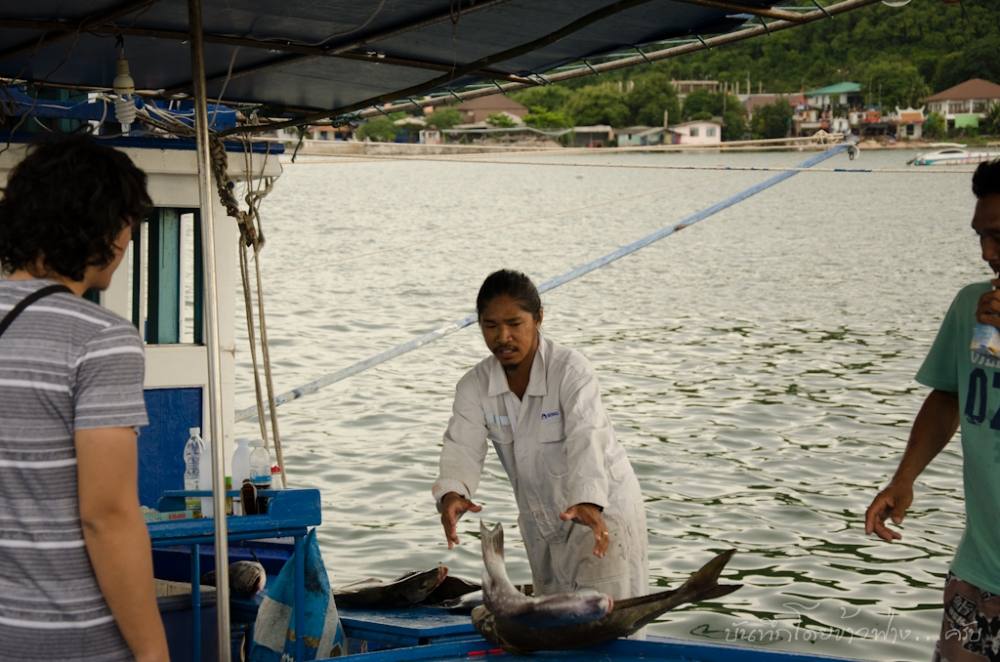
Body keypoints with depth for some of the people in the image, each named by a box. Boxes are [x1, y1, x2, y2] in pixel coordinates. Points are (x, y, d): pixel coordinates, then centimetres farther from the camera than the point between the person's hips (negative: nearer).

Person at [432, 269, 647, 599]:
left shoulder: (571, 370, -21)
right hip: (542, 524, 5)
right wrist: (451, 494, -42)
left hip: (601, 511, -5)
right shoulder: (474, 386, -7)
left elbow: (586, 439, -34)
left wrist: (588, 502, -52)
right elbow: (463, 446, -19)